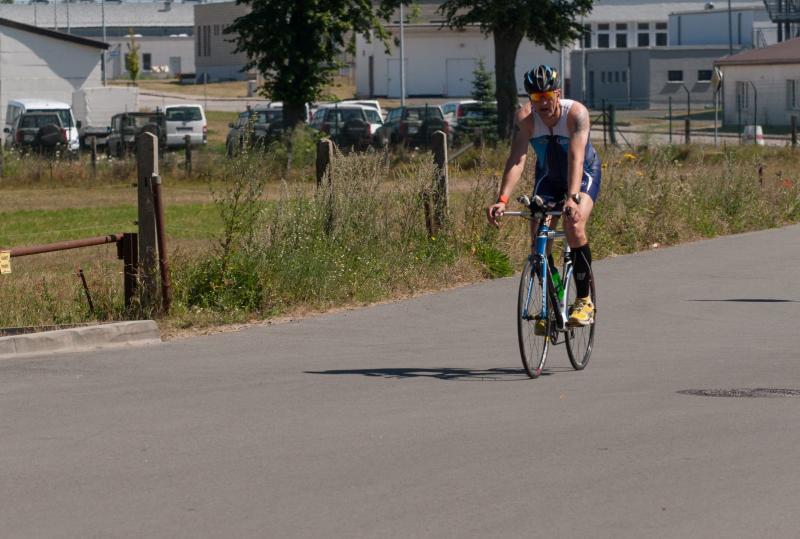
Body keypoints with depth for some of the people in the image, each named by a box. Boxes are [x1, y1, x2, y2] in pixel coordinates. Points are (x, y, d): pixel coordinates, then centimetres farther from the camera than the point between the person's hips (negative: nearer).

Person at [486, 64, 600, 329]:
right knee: (538, 237, -11)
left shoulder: (576, 113, -31)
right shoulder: (525, 117, -24)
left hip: (583, 175, -3)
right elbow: (516, 160, -31)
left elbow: (576, 158, -41)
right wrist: (502, 199, -45)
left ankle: (584, 300, -16)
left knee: (574, 226, -27)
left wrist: (572, 198, -56)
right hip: (548, 176, 3)